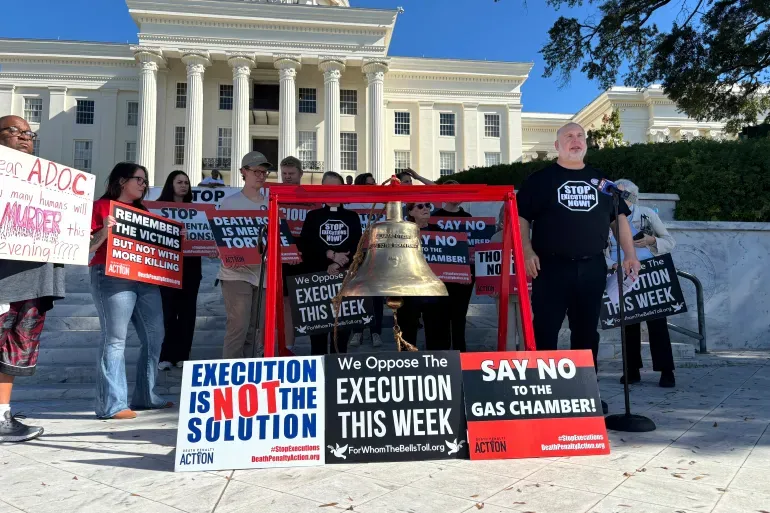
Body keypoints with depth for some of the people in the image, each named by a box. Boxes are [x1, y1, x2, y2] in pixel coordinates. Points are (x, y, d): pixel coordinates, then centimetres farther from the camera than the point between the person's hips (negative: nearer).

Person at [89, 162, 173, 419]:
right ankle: (112, 404, -6)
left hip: (146, 278, 7)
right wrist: (105, 231, -22)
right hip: (112, 277, -7)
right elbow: (87, 247, -5)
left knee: (154, 336, 6)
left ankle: (145, 396, 16)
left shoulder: (143, 211, 21)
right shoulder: (102, 206, 1)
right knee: (115, 339, -9)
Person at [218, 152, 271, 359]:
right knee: (239, 326, -11)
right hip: (236, 273, -4)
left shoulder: (270, 204, 11)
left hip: (263, 273, 5)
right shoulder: (229, 202, 0)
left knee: (255, 329, 8)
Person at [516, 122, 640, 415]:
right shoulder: (540, 179, 6)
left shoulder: (601, 180, 17)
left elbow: (620, 217, 19)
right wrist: (527, 252, -13)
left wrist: (630, 255, 9)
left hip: (592, 268, 4)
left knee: (587, 331, 10)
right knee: (545, 331, -6)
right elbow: (521, 217, 0)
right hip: (551, 267, -4)